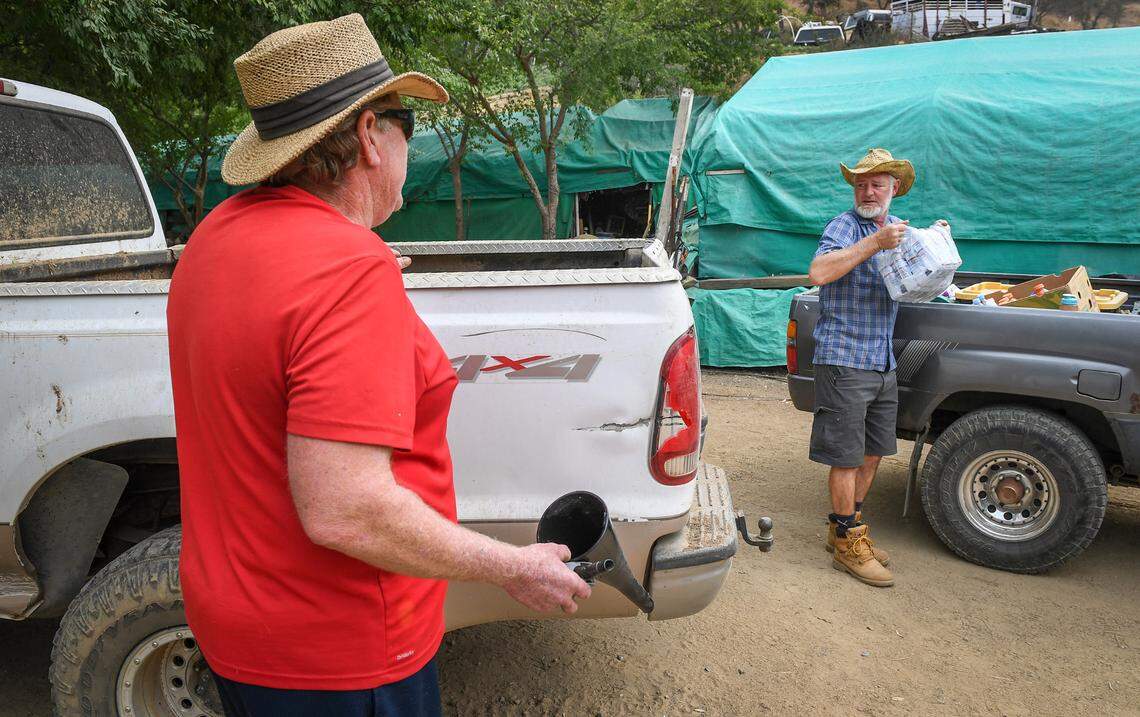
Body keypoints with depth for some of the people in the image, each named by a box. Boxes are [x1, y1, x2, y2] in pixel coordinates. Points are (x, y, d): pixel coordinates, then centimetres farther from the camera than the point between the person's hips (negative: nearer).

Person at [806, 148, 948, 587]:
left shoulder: (898, 228, 16)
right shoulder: (845, 226, -9)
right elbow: (818, 273, -27)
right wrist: (874, 243, -27)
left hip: (883, 363, 8)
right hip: (844, 358, -8)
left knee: (872, 453, 14)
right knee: (847, 457, -2)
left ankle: (844, 530, 29)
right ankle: (848, 544, 10)